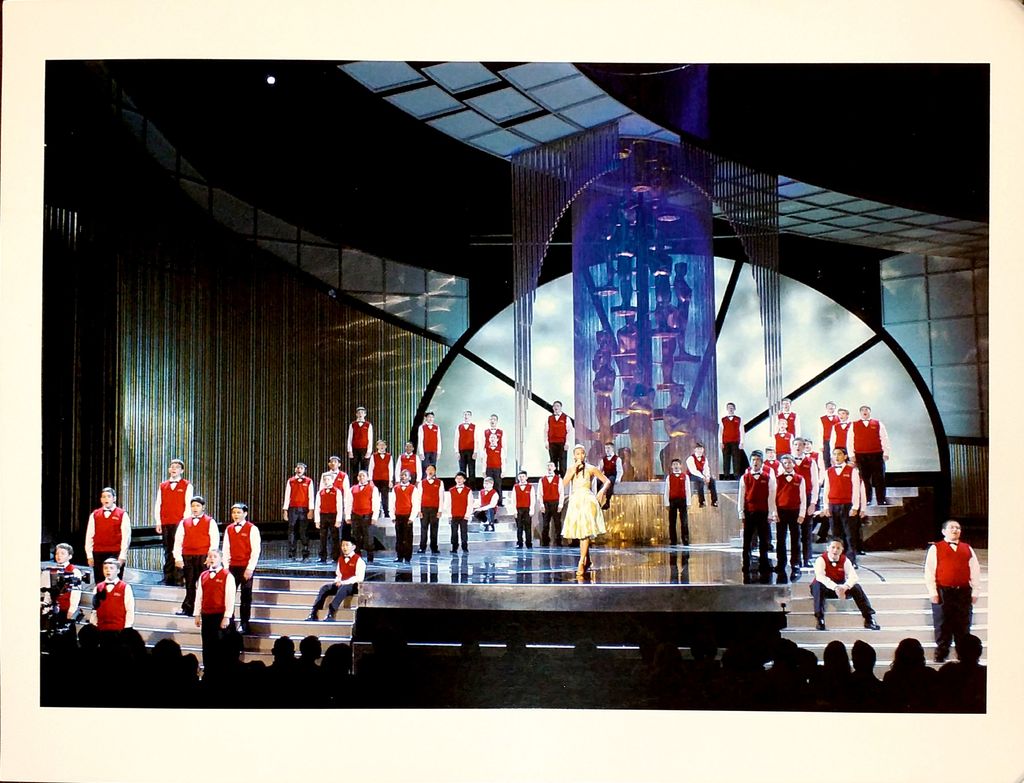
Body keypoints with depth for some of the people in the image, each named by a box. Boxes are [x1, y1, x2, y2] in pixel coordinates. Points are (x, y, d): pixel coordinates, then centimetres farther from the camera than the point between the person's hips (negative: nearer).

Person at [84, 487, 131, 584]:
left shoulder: (122, 515, 0)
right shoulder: (94, 515, 9)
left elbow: (126, 536, -5)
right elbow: (89, 536, 8)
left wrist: (122, 556, -10)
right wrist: (89, 555, 1)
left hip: (116, 554, -3)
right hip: (98, 554, 3)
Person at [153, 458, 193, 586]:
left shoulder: (187, 486, 4)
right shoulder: (162, 486, 15)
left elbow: (188, 505, -2)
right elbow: (157, 505, 13)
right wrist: (158, 522, 4)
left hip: (179, 523, -4)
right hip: (165, 524, 4)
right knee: (168, 552, 6)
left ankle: (178, 579, -8)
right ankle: (168, 578, 9)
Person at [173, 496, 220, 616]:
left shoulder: (210, 522, 3)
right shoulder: (184, 522, 13)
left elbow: (214, 540, -2)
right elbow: (178, 540, 9)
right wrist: (178, 557, 0)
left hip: (203, 557, -3)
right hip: (187, 557, 3)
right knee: (189, 584, 6)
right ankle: (187, 608, 10)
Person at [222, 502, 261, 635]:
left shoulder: (252, 529, -5)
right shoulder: (229, 529, 10)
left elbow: (256, 550, -9)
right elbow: (226, 549, 11)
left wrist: (250, 569, -13)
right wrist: (226, 567, 2)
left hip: (246, 567, -4)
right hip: (232, 567, 4)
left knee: (246, 597, 1)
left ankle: (244, 625, 8)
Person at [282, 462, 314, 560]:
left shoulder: (309, 481, 6)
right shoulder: (290, 481, 10)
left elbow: (311, 496, 2)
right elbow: (287, 496, 8)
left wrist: (311, 510, -5)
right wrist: (285, 510, 2)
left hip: (304, 509, -2)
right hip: (293, 509, 2)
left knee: (304, 532, -2)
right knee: (291, 532, 1)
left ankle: (306, 555, 1)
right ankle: (291, 555, 5)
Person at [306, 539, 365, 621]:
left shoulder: (358, 560, -6)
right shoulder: (340, 559, 17)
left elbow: (359, 577, -14)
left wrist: (343, 582, -19)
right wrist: (337, 581, -2)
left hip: (353, 585, -7)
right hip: (341, 584, 7)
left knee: (342, 589, -40)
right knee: (324, 588, -17)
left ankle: (331, 614, -48)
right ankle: (313, 614, -26)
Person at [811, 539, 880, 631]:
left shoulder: (845, 560, -3)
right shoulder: (821, 560, -14)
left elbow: (853, 576, -16)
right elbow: (820, 577, -31)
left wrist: (845, 587, -39)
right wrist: (835, 587, -45)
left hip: (841, 588, 3)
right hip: (826, 588, -3)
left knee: (856, 587, -22)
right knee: (817, 586, -37)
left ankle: (869, 618, -23)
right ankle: (820, 619, -41)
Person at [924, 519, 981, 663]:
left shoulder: (968, 549, 15)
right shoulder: (935, 548, 4)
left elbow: (975, 570, 12)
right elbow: (929, 571, 0)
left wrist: (975, 591, 4)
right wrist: (933, 592, -7)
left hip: (964, 592, 3)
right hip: (943, 593, -3)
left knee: (963, 628, 6)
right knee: (942, 628, 1)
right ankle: (940, 656, 8)